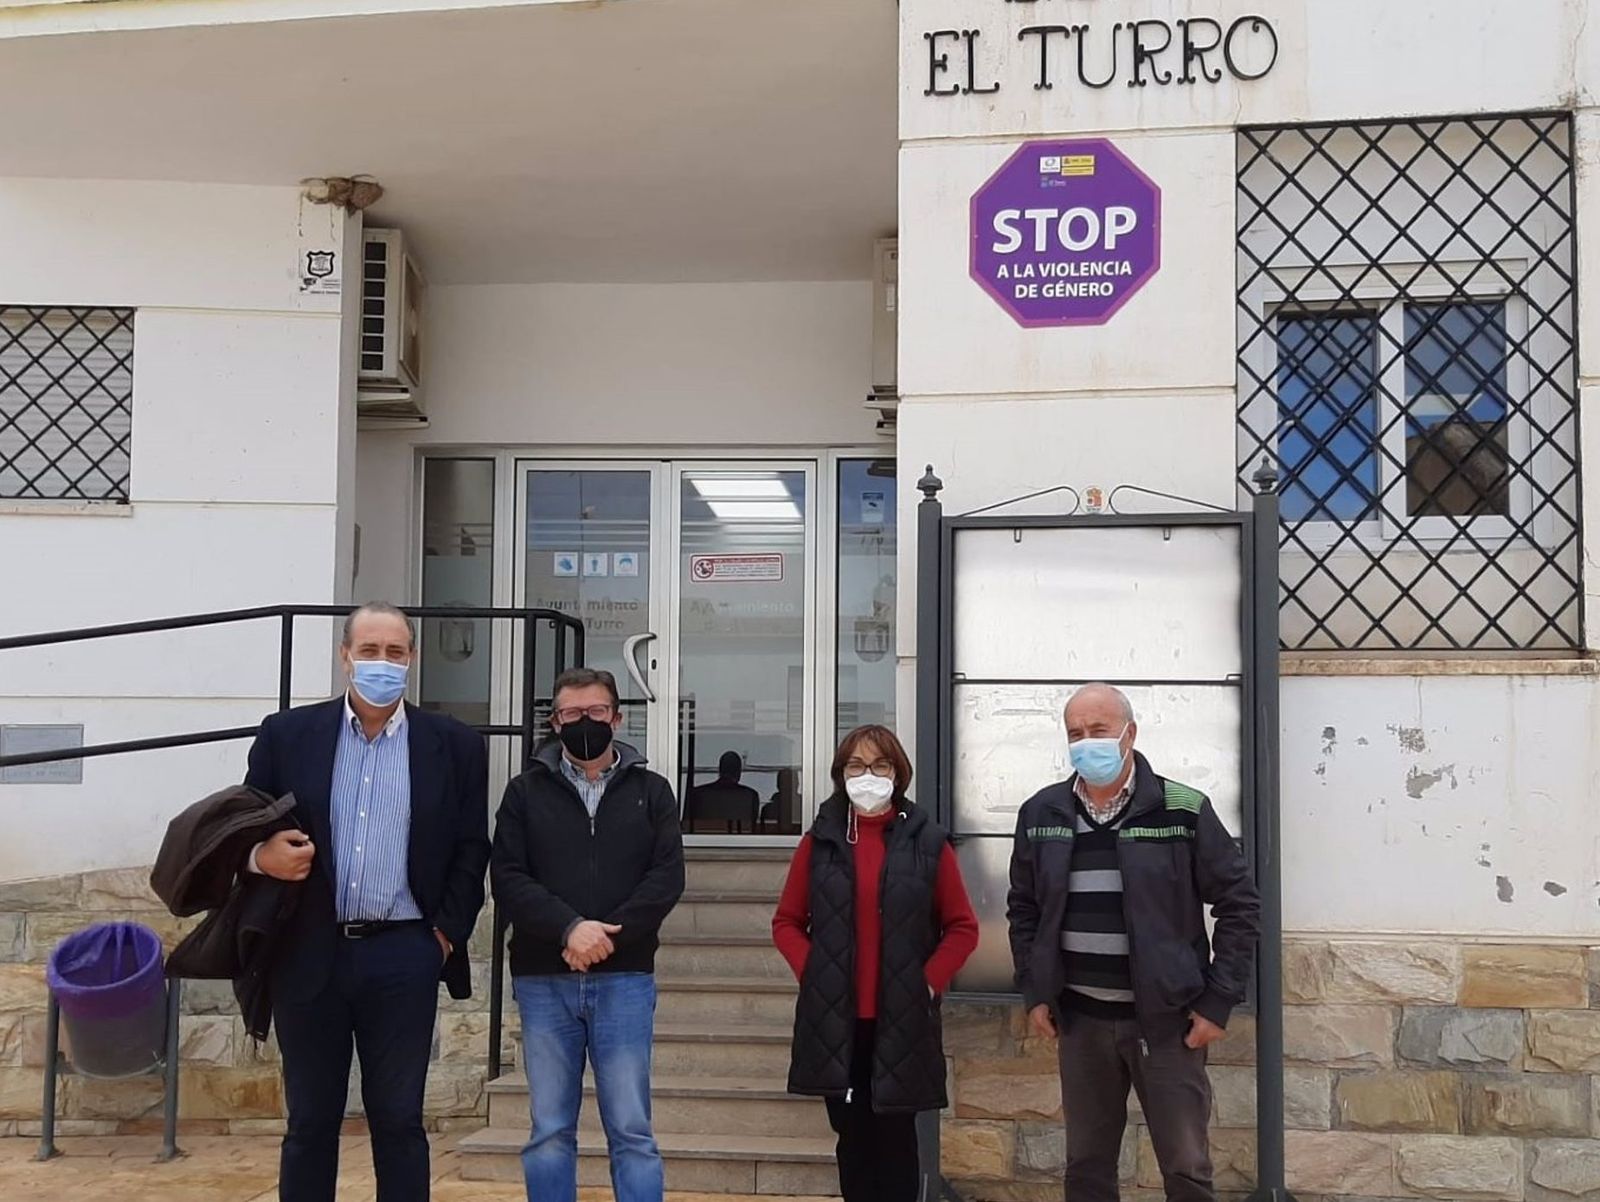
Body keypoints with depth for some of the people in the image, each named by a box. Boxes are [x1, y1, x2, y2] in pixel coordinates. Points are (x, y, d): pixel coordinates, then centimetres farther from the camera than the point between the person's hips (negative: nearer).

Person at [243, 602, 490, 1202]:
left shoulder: (455, 746, 4)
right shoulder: (287, 735, 4)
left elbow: (471, 851, 6)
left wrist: (448, 933, -2)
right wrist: (262, 854, -14)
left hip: (403, 957, -1)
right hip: (308, 955, 1)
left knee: (399, 1122, 5)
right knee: (310, 1122, 9)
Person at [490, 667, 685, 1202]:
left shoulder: (651, 791, 8)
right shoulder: (525, 792, 7)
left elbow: (667, 876, -2)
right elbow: (506, 876, -3)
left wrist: (606, 937, -14)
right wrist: (570, 928, -17)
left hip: (624, 980, 0)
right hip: (544, 981, 1)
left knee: (631, 1130, 1)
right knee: (549, 1131, 7)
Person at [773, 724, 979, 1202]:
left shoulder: (927, 841, 0)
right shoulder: (820, 841, 4)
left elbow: (962, 928, 3)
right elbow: (787, 922, 8)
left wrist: (928, 982, -8)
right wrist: (812, 974, -6)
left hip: (902, 1022, -1)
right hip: (834, 1021, 1)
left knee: (895, 1139, 5)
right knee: (853, 1138, 9)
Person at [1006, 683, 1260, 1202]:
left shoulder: (1183, 810, -8)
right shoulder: (1041, 814, 2)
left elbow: (1239, 905, -3)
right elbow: (1023, 909, 13)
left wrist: (1218, 1001, -7)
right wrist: (1034, 993, 5)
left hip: (1166, 1019, -3)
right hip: (1080, 1020, 3)